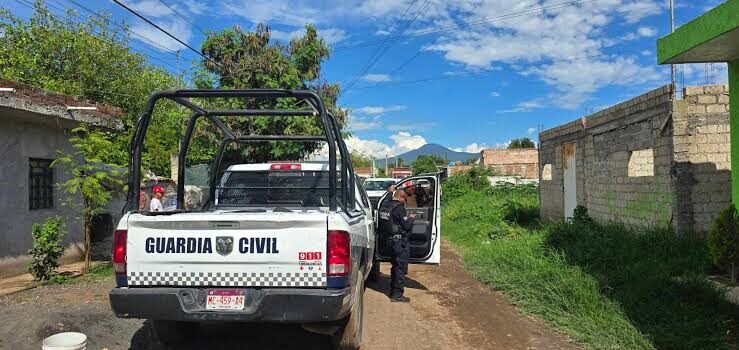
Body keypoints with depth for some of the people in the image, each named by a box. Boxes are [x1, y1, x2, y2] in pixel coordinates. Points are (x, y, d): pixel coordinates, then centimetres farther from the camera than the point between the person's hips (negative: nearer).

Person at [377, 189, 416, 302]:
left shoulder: (385, 205, 7)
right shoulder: (399, 207, -18)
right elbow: (407, 226, -17)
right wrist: (411, 218, 1)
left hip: (389, 239, 8)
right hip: (399, 241, -8)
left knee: (395, 266, 20)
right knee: (401, 267, 0)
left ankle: (393, 291, 28)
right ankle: (397, 294, 3)